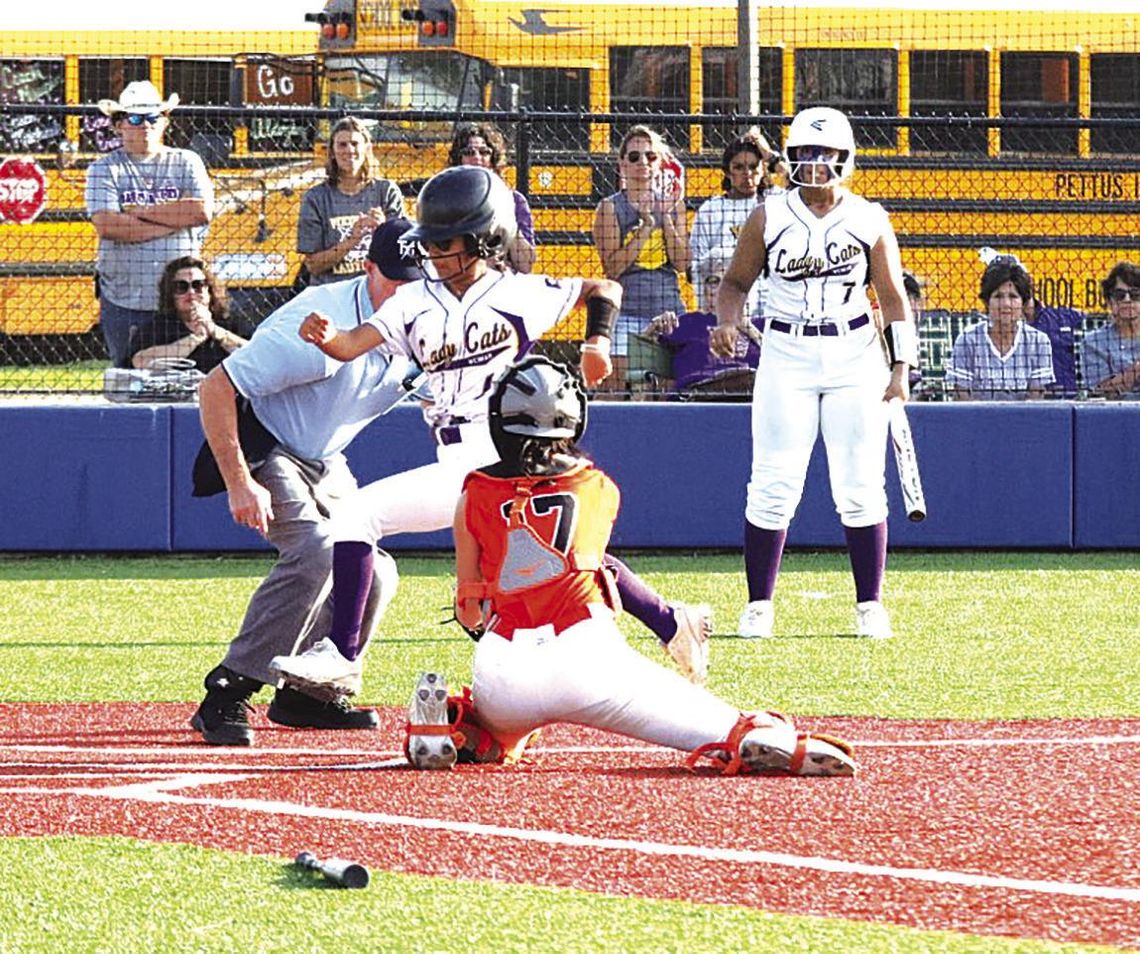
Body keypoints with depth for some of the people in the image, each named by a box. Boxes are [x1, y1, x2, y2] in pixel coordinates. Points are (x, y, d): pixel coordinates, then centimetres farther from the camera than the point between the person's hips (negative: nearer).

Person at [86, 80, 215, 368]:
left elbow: (203, 212, -7)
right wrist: (173, 221, -8)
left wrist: (141, 210, -5)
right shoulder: (104, 169, 5)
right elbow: (107, 225, -11)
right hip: (123, 301, 0)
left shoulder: (187, 162, 9)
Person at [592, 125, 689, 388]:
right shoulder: (610, 207, 1)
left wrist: (666, 217, -5)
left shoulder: (673, 203, 10)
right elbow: (612, 267, -9)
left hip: (668, 308, 3)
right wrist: (646, 227, -13)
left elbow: (682, 263, 2)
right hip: (625, 311, -3)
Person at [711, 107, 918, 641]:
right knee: (773, 485, -5)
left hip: (855, 356, 0)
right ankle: (759, 606, 4)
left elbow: (893, 298, 7)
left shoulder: (870, 220, 4)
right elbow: (736, 281, 11)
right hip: (786, 357, 0)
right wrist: (727, 322, -10)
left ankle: (870, 606, 9)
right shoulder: (768, 218, 4)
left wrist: (900, 370, -1)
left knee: (860, 487, -1)